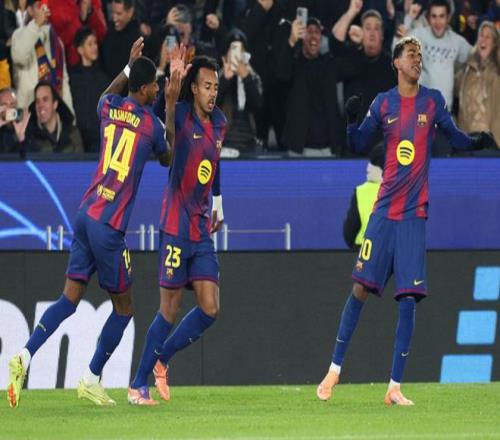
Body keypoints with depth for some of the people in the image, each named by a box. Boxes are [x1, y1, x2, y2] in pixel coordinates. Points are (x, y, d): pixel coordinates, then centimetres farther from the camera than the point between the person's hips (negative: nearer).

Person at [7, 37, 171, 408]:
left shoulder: (110, 108, 9)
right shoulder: (152, 125, -5)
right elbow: (168, 159, 18)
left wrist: (130, 67, 40)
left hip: (86, 214, 6)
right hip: (110, 225, -6)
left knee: (70, 298, 6)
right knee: (123, 307, 9)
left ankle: (25, 356, -12)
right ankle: (92, 380, 12)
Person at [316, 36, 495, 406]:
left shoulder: (433, 101, 4)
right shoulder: (384, 103, 5)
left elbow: (456, 138, 10)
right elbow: (357, 145, 7)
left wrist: (478, 142, -10)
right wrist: (352, 120, -13)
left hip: (415, 213, 0)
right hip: (384, 209, 1)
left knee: (409, 298, -6)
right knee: (361, 288, -3)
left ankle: (395, 387, -3)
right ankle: (335, 369, 9)